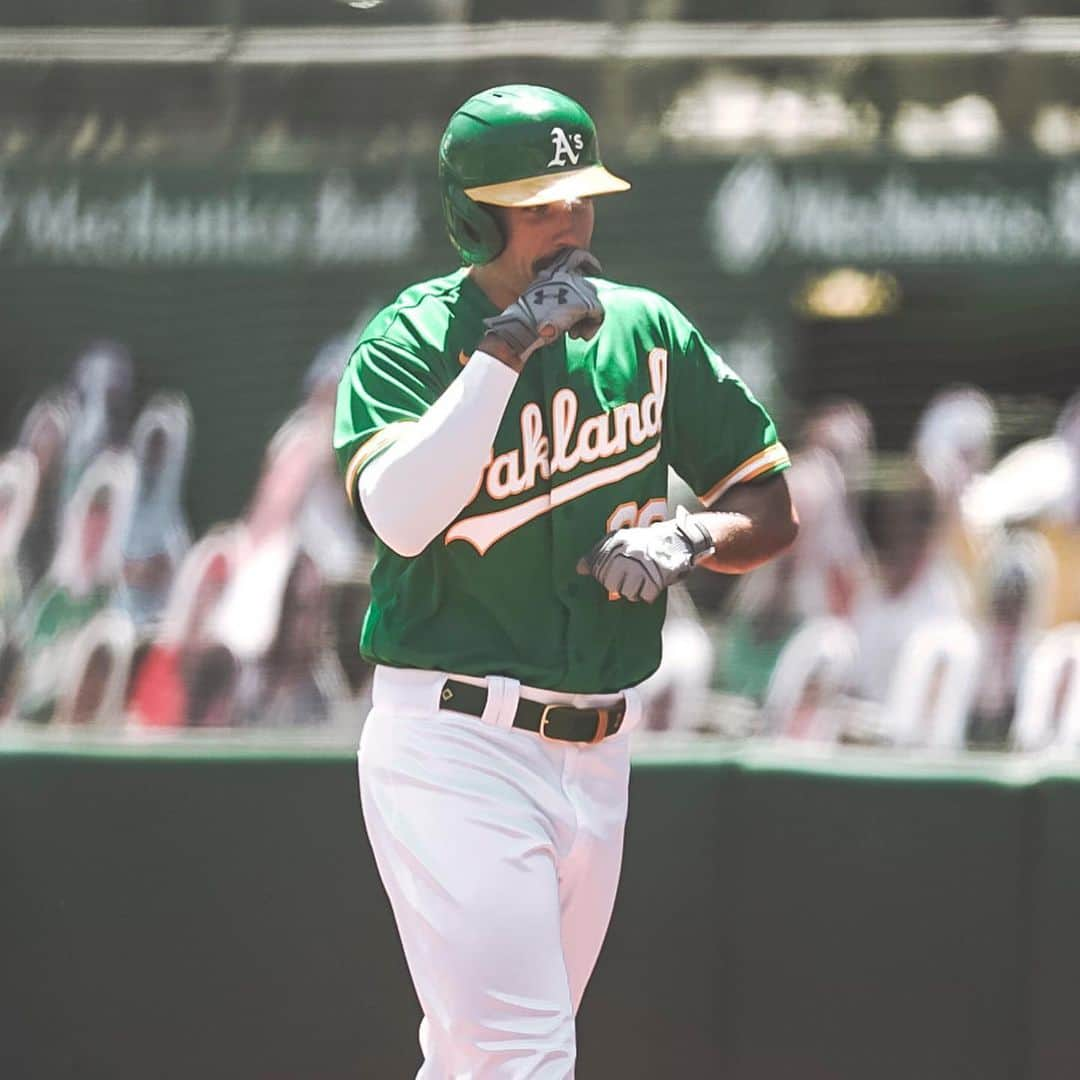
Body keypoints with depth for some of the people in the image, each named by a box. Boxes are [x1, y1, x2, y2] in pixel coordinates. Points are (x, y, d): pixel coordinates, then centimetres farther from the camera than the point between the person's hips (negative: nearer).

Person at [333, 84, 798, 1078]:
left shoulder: (646, 332, 9)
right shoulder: (410, 342, -6)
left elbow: (770, 508, 13)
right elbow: (400, 514, -25)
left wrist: (688, 538, -9)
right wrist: (506, 349, -23)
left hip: (595, 759, 6)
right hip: (455, 744, -6)